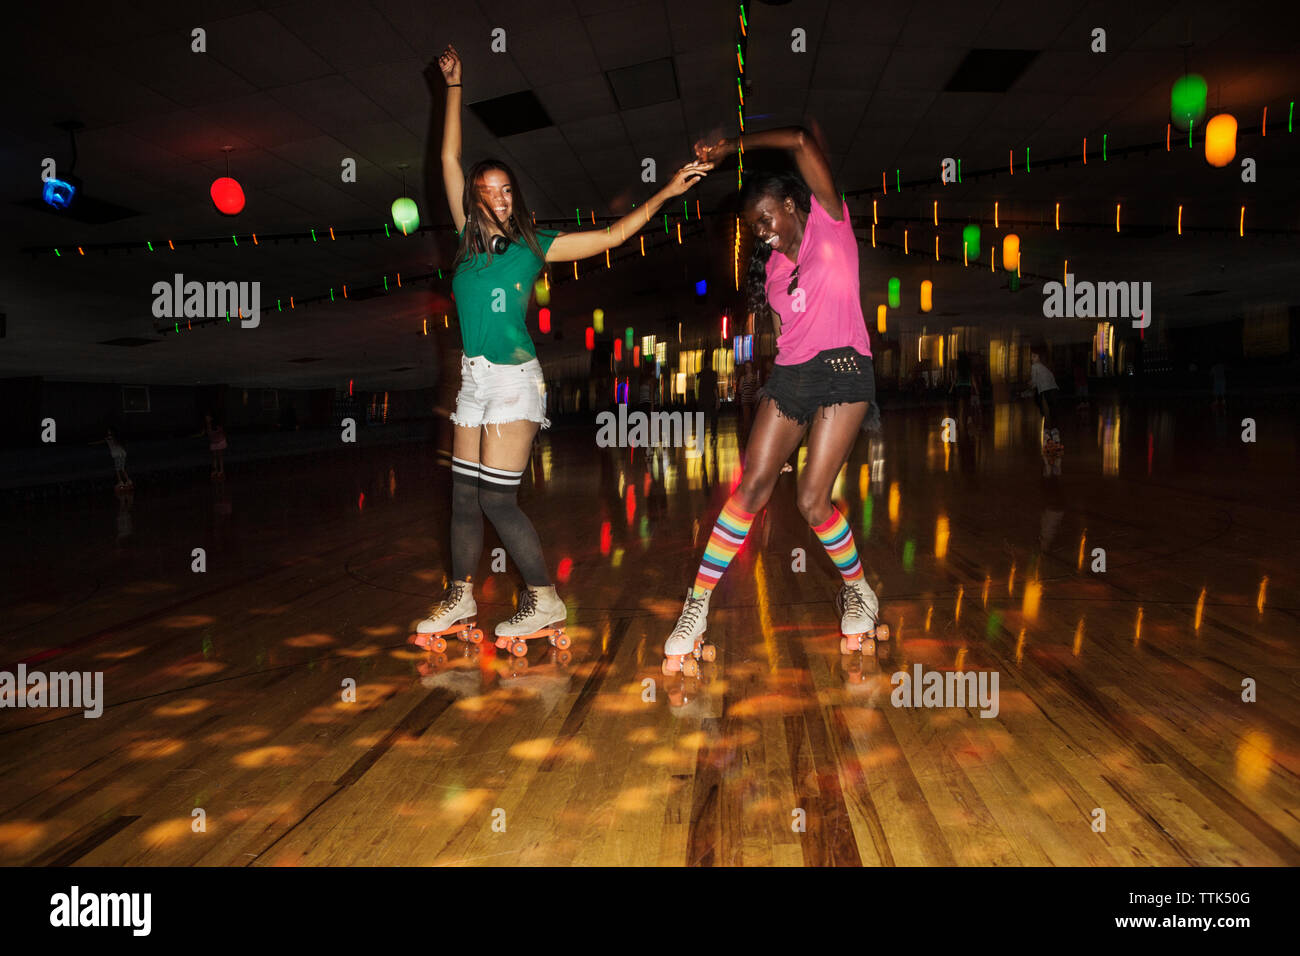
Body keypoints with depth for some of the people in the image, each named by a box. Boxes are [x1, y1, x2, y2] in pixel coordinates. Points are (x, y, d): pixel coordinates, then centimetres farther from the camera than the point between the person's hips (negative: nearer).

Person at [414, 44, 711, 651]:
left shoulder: (533, 245, 3)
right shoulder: (468, 239, 11)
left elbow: (611, 237, 4)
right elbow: (450, 160, 13)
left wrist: (664, 194, 1)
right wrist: (454, 88, 13)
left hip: (515, 379, -5)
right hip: (474, 379, 5)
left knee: (496, 498, -8)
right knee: (464, 494, 8)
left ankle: (544, 600, 4)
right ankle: (460, 598, 22)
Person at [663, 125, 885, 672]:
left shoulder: (829, 223, 6)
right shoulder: (773, 265, 21)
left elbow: (801, 142, -4)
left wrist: (730, 148, 2)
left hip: (841, 367, -5)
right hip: (789, 375, 5)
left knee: (812, 500, -11)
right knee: (750, 487, -7)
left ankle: (859, 592, 15)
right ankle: (697, 606, -6)